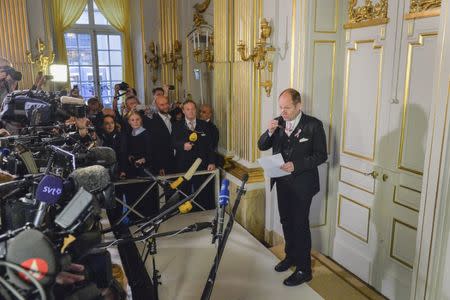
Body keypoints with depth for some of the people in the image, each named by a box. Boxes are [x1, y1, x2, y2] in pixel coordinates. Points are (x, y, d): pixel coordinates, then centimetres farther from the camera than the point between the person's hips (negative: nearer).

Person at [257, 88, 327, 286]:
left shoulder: (313, 125, -12)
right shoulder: (278, 123, 2)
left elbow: (321, 155, -12)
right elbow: (262, 146, 3)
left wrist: (296, 165, -23)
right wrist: (270, 132, -17)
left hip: (302, 183, -5)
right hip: (282, 181, 6)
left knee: (300, 224, 1)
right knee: (286, 221, 18)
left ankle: (304, 269, 15)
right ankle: (291, 256, 39)